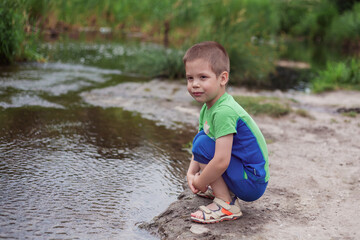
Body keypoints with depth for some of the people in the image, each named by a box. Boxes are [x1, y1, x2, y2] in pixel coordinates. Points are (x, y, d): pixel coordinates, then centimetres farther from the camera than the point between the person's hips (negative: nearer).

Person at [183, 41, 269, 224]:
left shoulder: (224, 111, -25)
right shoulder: (207, 108, 5)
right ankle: (225, 190, 14)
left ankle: (226, 205, -13)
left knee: (203, 142, -20)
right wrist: (191, 173, -4)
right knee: (200, 138, 14)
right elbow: (197, 153, 14)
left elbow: (221, 161, -32)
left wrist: (200, 183, -16)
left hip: (252, 185, -10)